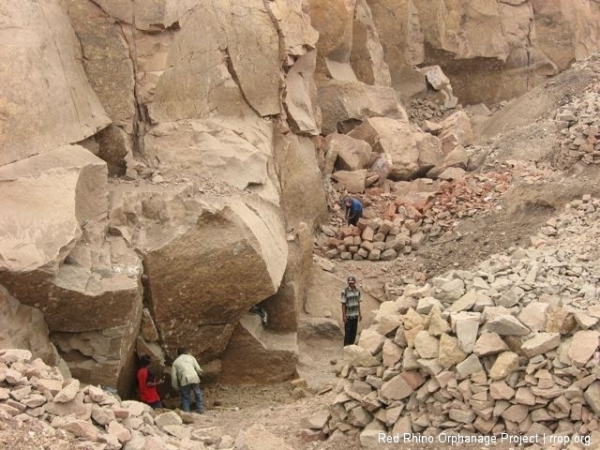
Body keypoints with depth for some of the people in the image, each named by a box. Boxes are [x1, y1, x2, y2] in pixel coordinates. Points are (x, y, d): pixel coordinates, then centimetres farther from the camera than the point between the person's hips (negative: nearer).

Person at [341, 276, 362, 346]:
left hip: (355, 315, 5)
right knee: (347, 332, -1)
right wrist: (344, 316, -15)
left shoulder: (357, 290, 4)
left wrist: (360, 314, 11)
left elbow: (358, 303, 12)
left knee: (354, 332, 8)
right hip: (348, 315, -5)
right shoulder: (345, 291, -13)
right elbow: (343, 304, -12)